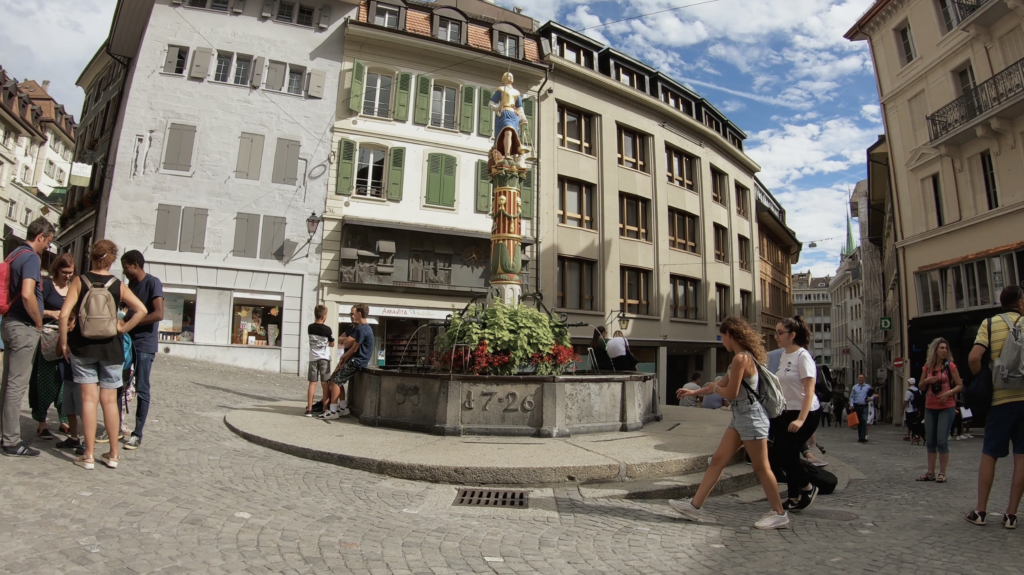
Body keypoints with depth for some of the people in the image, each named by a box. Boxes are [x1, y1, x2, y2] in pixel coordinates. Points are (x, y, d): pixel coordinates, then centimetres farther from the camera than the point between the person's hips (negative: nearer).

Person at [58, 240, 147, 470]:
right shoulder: (118, 285, -1)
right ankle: (114, 453, 15)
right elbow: (141, 310, -12)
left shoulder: (79, 281, -2)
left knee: (89, 398, 4)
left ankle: (89, 455, 7)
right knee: (110, 400, 8)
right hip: (111, 348, 1)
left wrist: (64, 343, 0)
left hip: (83, 346, 0)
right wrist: (123, 329, -3)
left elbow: (64, 314, -9)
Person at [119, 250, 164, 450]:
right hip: (127, 342, 8)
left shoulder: (153, 282, -12)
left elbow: (158, 314, -22)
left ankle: (137, 434, 7)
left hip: (144, 345, -8)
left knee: (142, 389, -1)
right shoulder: (131, 284, 14)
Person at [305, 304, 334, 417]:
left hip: (313, 358, 3)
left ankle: (309, 409, 5)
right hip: (324, 358, -3)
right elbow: (332, 344, 4)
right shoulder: (327, 329, -8)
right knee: (326, 383, 2)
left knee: (312, 383, 6)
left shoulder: (310, 327, 2)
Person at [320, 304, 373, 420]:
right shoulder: (353, 327, 14)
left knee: (336, 380, -9)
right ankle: (343, 407, 17)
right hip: (352, 360, 10)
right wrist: (347, 340, -10)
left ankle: (333, 411, -4)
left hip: (356, 361, -10)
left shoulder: (362, 329, -19)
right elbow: (341, 340, 10)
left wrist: (343, 357, -3)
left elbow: (353, 349, -18)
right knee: (335, 379, 13)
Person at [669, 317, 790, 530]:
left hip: (751, 418, -10)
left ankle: (779, 514, 19)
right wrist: (694, 392, 27)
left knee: (761, 468, 3)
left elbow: (730, 393, -20)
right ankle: (694, 506, 12)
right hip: (741, 418, 10)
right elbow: (722, 383, 21)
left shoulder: (741, 358, -19)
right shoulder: (743, 356, 12)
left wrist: (713, 388, 1)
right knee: (718, 460, 8)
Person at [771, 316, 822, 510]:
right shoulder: (783, 357, 8)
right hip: (786, 413, 8)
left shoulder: (802, 356, -15)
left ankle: (807, 488, 20)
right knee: (778, 454, 7)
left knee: (787, 454, -5)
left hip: (805, 413, -8)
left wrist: (801, 419, -26)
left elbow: (809, 391, -19)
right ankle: (794, 497, 22)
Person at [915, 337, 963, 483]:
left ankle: (942, 473, 3)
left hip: (946, 407, -4)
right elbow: (921, 386, 15)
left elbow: (960, 385, -2)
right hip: (930, 408, 4)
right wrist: (927, 380, -6)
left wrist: (949, 393, -18)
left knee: (942, 441, -6)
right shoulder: (927, 366, 7)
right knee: (930, 441, 7)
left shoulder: (950, 366, -2)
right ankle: (930, 473, 13)